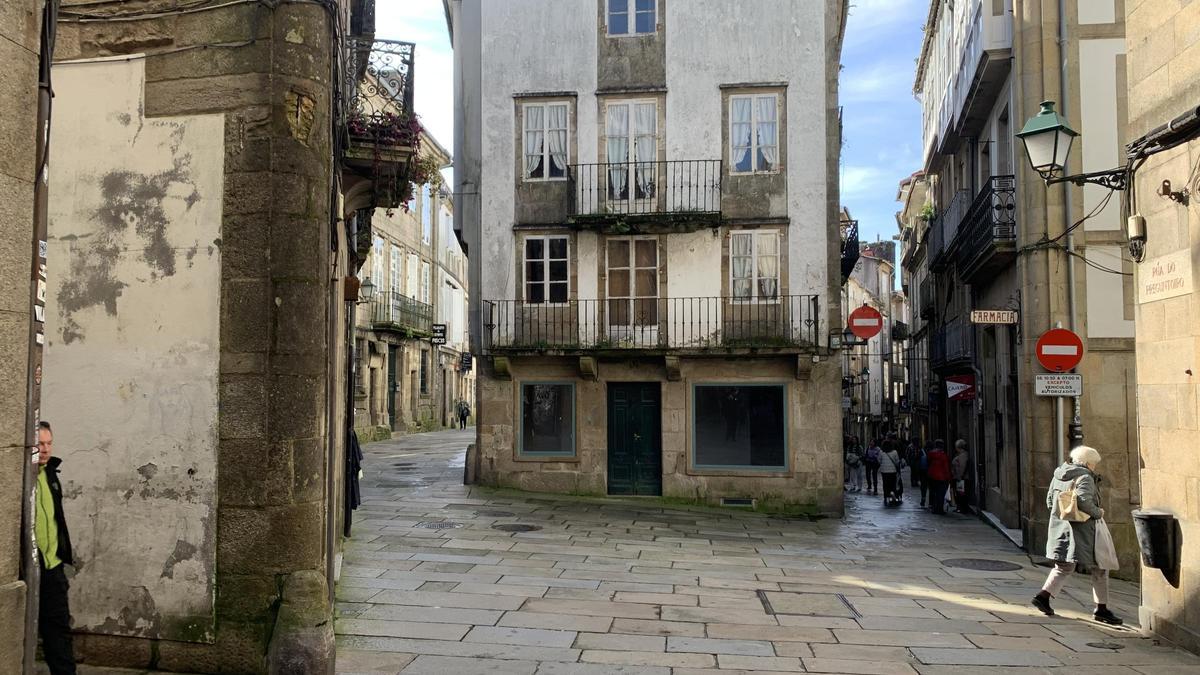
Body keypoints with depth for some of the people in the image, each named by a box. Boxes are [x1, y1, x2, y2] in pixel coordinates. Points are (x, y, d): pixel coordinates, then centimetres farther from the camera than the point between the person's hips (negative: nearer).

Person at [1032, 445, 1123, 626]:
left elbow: (1049, 501, 14)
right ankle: (1101, 609, 10)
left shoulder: (1059, 475, 10)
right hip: (1081, 529, -7)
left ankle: (1043, 596, 2)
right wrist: (1098, 513, -10)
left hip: (1060, 528, 7)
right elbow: (1084, 501, -26)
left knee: (1064, 566, 17)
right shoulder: (1084, 477, -13)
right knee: (1099, 568, 7)